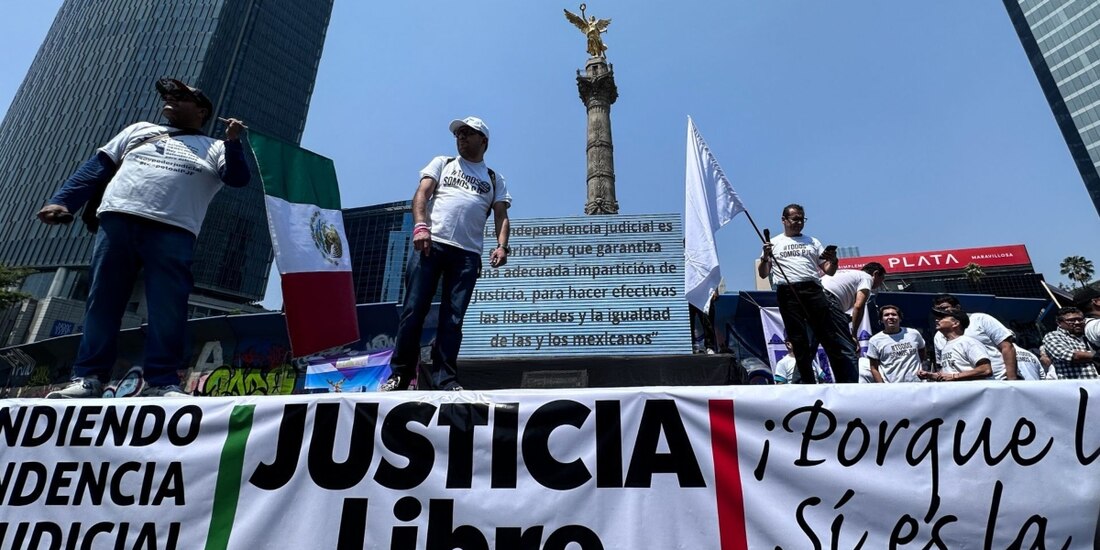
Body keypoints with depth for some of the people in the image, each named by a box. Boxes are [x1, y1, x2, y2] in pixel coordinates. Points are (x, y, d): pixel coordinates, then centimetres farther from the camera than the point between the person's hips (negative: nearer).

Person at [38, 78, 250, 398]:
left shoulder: (213, 148, 21)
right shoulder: (140, 129, 28)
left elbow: (239, 179, 5)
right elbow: (97, 166, 23)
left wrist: (233, 143, -9)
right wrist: (62, 201, 11)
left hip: (173, 230, -3)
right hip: (118, 219, 3)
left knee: (169, 308, -11)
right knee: (103, 301, 1)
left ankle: (162, 381, -8)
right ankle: (88, 377, 6)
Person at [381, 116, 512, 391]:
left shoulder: (494, 179, 22)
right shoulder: (442, 163, 21)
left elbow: (501, 216, 12)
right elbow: (422, 193, 7)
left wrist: (502, 246, -8)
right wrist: (421, 226, -12)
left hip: (468, 254, 1)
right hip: (431, 243, 0)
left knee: (453, 318, -2)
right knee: (414, 310, -5)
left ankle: (444, 378, 1)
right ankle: (399, 374, 2)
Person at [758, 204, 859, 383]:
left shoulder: (813, 242, 21)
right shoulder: (773, 243, 15)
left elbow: (829, 271, 17)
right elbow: (763, 274, 9)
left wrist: (833, 261, -5)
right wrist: (765, 257, -9)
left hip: (813, 290, 2)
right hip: (788, 294, -2)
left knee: (832, 337, -3)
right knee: (799, 341, 1)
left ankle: (846, 385, 2)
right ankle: (808, 385, 8)